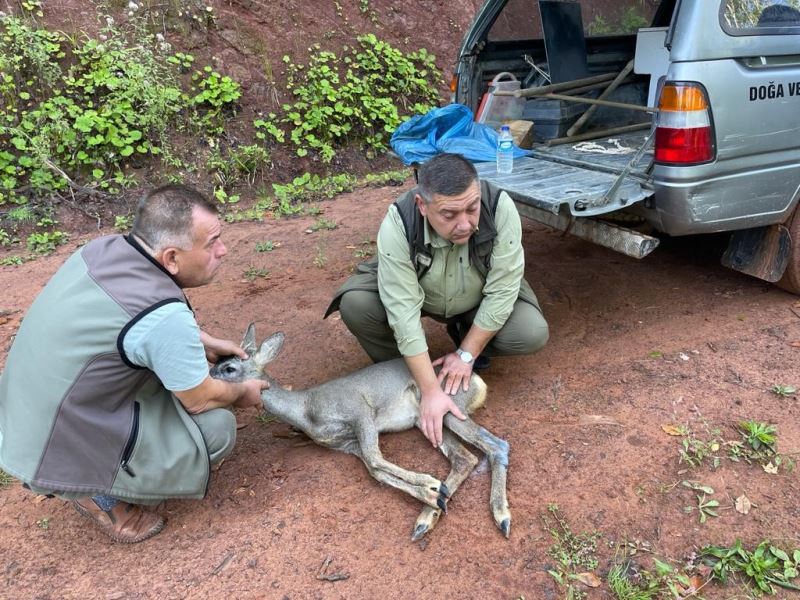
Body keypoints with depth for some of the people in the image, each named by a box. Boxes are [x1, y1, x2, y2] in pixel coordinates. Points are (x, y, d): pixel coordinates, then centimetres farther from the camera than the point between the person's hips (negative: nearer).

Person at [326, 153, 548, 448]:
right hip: (411, 290, -1)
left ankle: (468, 340, 9)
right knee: (354, 305, -28)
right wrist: (431, 392, -33)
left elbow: (501, 292, -25)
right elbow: (404, 313, -34)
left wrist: (466, 354, -21)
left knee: (533, 334, -23)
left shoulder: (500, 208, -33)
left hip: (478, 299, 1)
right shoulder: (398, 225, -35)